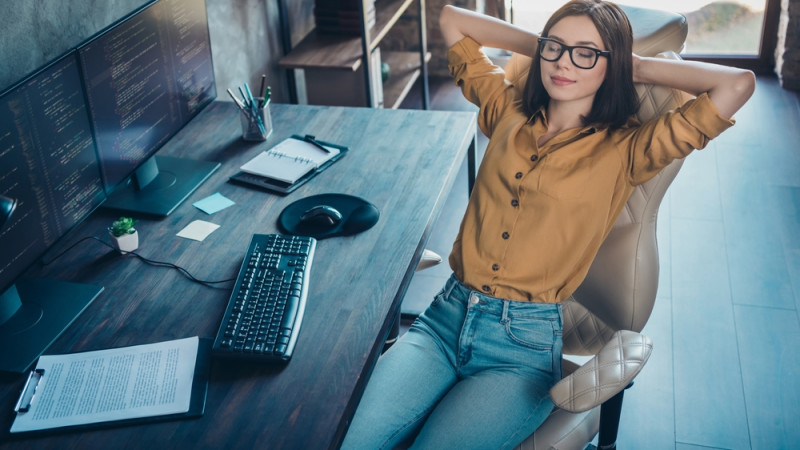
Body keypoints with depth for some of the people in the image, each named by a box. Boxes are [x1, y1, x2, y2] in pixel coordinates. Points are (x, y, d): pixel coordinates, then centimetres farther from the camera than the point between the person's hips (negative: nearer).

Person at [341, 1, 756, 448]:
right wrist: (539, 45, 17)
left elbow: (738, 84, -9)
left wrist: (638, 67, 2)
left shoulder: (623, 150, 1)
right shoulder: (509, 112, 12)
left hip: (524, 346, -3)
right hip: (446, 316, 3)